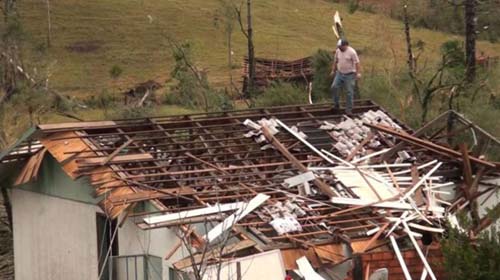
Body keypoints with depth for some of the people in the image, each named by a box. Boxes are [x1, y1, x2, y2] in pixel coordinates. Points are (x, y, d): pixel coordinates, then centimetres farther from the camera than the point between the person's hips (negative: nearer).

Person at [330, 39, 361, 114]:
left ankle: (349, 109, 7)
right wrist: (333, 71, 18)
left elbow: (357, 63, -16)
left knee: (349, 92, -1)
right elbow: (335, 61, 15)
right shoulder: (338, 51, 3)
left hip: (349, 75, -5)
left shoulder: (352, 52, -15)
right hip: (339, 74, 5)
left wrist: (358, 73, -23)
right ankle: (336, 104, 8)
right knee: (334, 87, -8)